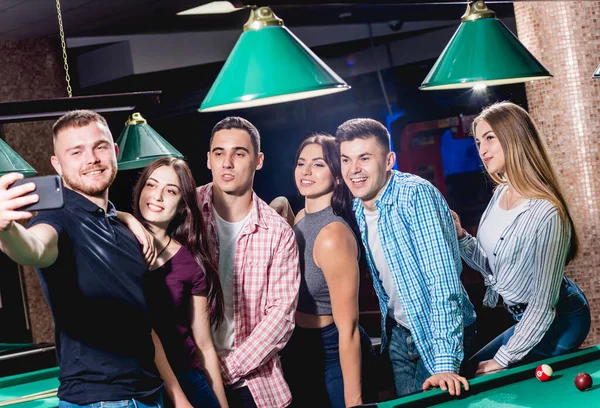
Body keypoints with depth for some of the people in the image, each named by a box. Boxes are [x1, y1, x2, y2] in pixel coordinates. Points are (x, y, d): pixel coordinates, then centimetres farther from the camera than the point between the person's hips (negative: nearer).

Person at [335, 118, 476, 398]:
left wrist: (445, 363, -35)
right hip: (399, 333, 6)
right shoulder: (357, 208, -1)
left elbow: (442, 278, -30)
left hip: (439, 331, -6)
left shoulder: (417, 194, -24)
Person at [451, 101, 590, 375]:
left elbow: (544, 305, -25)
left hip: (556, 324, -9)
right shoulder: (501, 193, -2)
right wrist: (459, 236, -10)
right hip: (527, 318, 9)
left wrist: (502, 360, -20)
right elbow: (491, 265, 8)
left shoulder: (546, 213, -29)